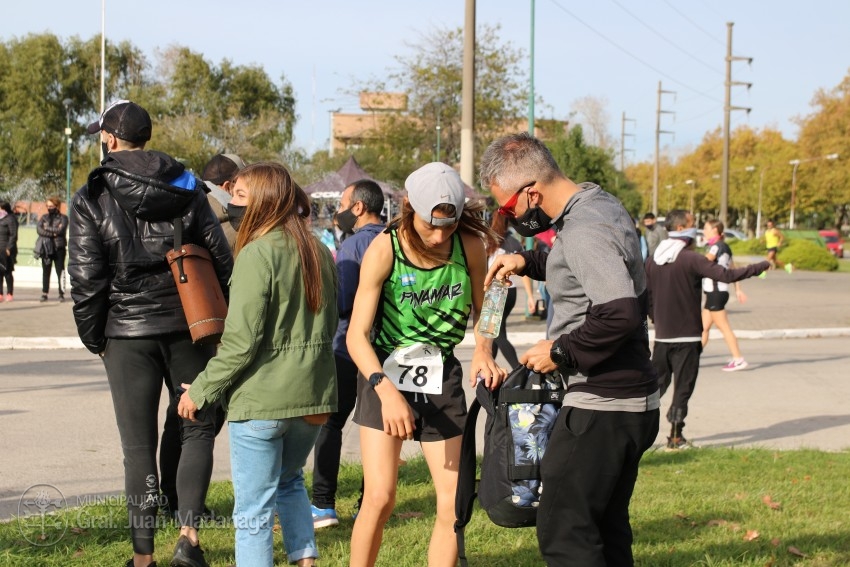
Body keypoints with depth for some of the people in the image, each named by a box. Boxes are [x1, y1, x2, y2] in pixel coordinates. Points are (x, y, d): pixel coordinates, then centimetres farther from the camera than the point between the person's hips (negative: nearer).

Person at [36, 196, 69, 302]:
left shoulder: (63, 218, 4)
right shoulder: (44, 217, 15)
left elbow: (61, 230, -12)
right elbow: (38, 229, -1)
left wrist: (47, 228, -5)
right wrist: (53, 232, -11)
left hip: (59, 247, -3)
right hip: (46, 248, 3)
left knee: (60, 271, -4)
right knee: (45, 272, 5)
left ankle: (61, 294, -1)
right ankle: (44, 294, 9)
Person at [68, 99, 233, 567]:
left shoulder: (91, 199, -4)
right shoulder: (186, 188, 5)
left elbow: (86, 278, -8)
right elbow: (220, 257, 3)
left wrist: (94, 339, 4)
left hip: (128, 333, -2)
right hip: (188, 328, 2)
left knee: (138, 446, 4)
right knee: (197, 430, 13)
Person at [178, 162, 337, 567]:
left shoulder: (257, 253, -15)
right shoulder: (319, 252, 7)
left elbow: (241, 340, -18)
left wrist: (201, 390, -8)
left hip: (261, 398, -7)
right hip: (313, 396, 7)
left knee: (254, 507, 2)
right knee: (289, 480, 27)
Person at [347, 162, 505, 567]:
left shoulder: (469, 246, -10)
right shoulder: (385, 249, -18)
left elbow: (481, 311, 7)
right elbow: (357, 335, -20)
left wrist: (483, 351, -14)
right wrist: (387, 390, -35)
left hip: (441, 377, 3)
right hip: (384, 374, -3)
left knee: (453, 502, 0)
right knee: (379, 497, -10)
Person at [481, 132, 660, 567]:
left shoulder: (584, 232, -21)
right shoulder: (599, 202, 10)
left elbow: (621, 313, -32)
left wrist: (560, 351, -19)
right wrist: (528, 262, 14)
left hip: (601, 409, -11)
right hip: (630, 404, 11)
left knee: (563, 532, -7)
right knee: (606, 530, 17)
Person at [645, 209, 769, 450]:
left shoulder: (652, 260, 4)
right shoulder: (691, 259, -14)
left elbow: (645, 296, 8)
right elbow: (726, 275, -20)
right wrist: (760, 267, -11)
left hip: (662, 336, 5)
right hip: (687, 336, -5)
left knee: (656, 383, 14)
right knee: (683, 386, 3)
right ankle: (676, 437, 6)